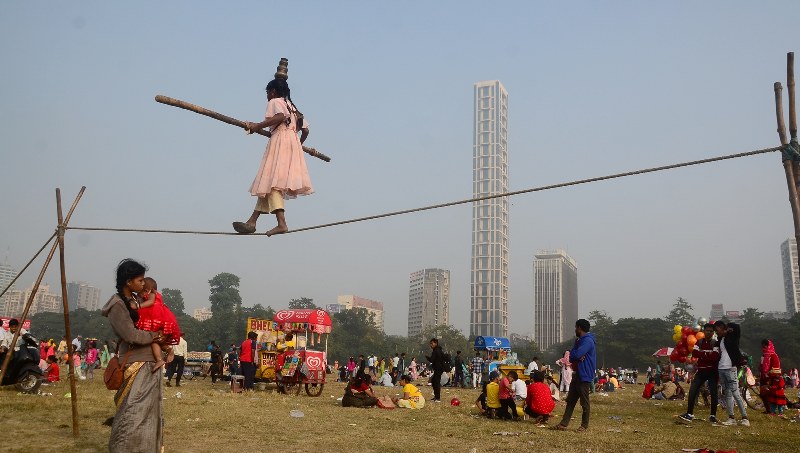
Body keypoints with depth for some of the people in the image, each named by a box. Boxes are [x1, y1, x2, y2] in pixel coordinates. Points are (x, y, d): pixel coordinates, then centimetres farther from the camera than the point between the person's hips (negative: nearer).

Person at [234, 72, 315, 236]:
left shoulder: (274, 102, 5)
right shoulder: (292, 106, 28)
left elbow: (280, 117, -18)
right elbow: (305, 130, 23)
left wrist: (258, 126, -16)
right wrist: (299, 144, 39)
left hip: (280, 141, -8)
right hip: (294, 142, 8)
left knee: (271, 181, -14)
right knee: (268, 183, 9)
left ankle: (281, 223, -28)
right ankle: (252, 221, 9)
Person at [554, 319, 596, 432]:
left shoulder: (587, 341, -15)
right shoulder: (579, 341, 17)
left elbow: (577, 354, -26)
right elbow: (571, 357, 14)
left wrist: (573, 355, -3)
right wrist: (576, 357, -9)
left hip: (584, 376, -10)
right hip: (577, 375, 10)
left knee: (584, 402, 1)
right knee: (570, 400, 7)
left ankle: (585, 425, 12)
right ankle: (564, 423, 7)